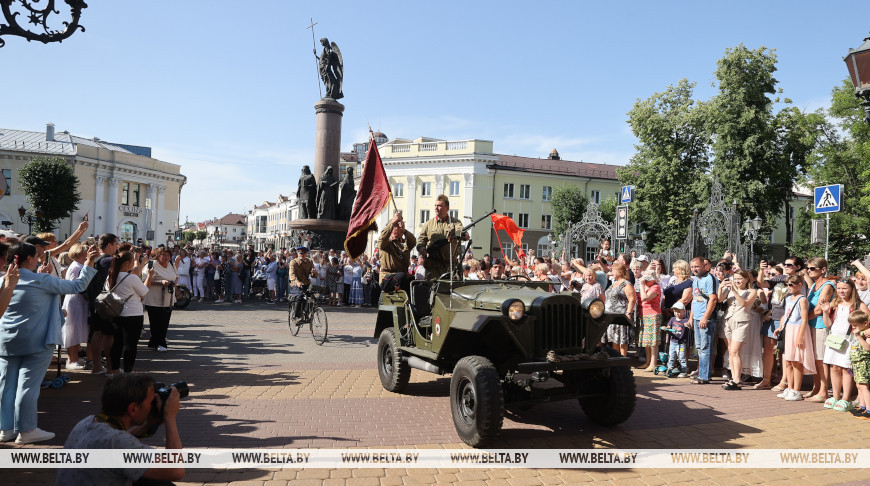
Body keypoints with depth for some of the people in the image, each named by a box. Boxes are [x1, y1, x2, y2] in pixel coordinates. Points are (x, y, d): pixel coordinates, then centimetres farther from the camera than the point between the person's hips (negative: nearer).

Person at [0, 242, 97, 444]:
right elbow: (77, 286, -5)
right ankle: (26, 431, 4)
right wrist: (89, 264, 3)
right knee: (28, 384, -1)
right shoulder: (42, 281, -12)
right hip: (36, 342, -6)